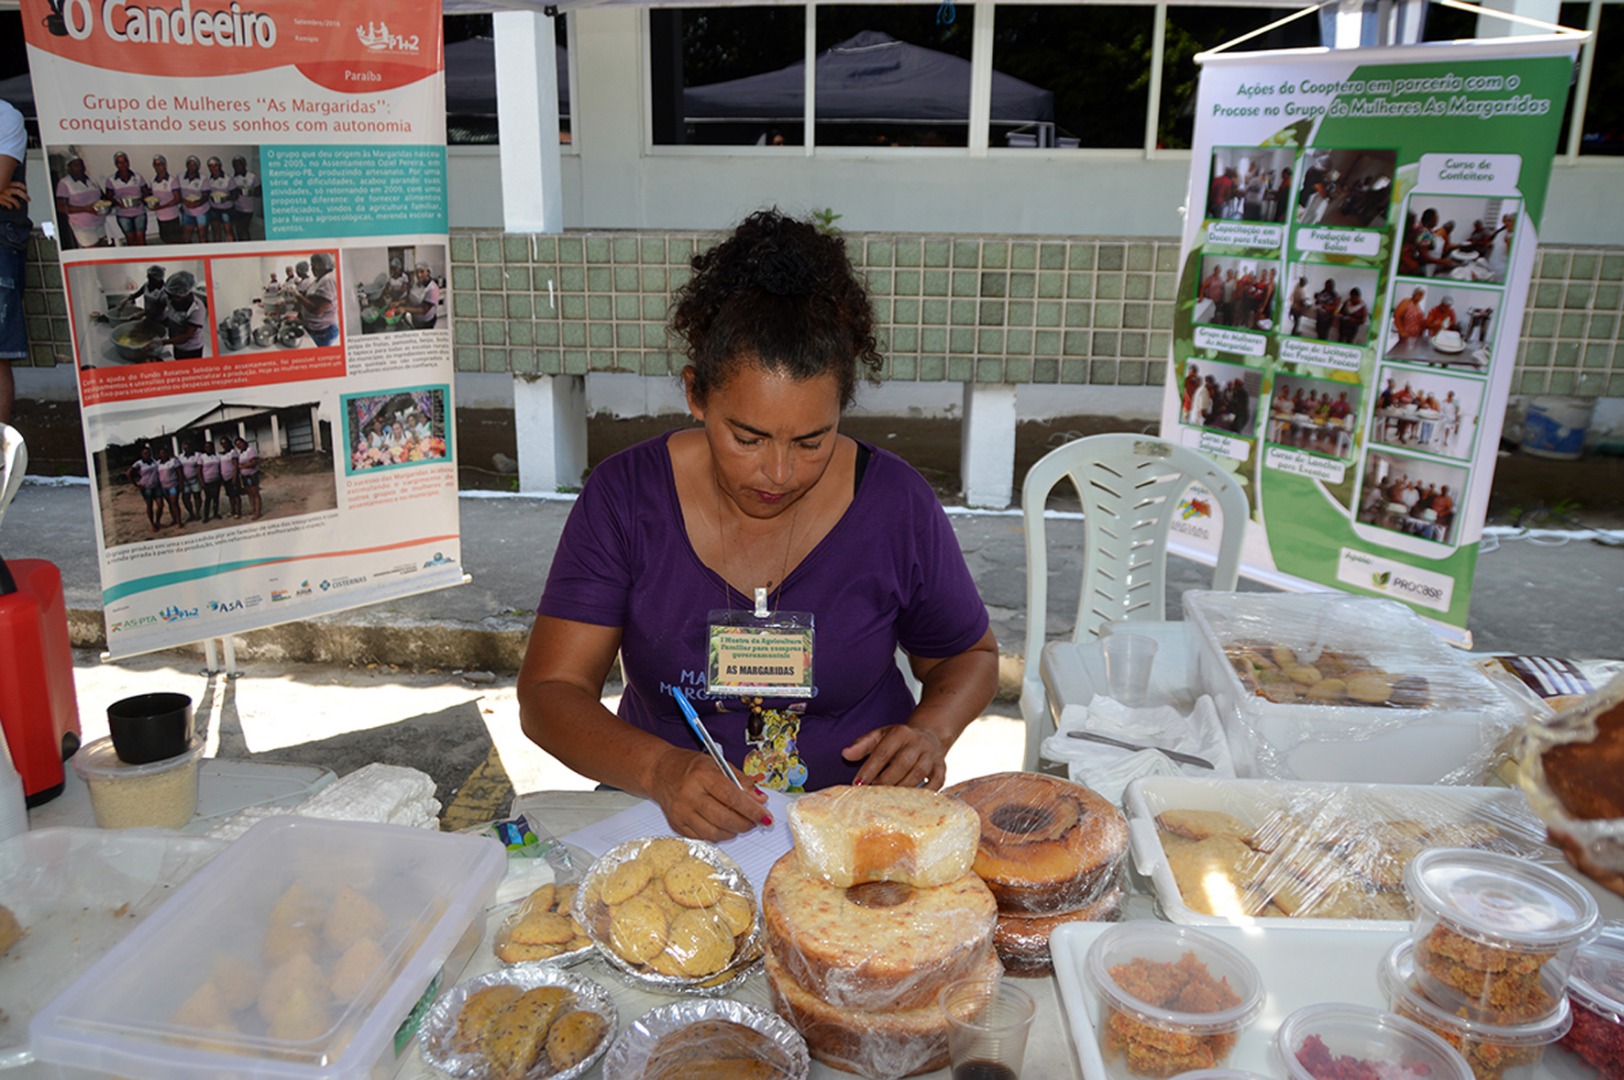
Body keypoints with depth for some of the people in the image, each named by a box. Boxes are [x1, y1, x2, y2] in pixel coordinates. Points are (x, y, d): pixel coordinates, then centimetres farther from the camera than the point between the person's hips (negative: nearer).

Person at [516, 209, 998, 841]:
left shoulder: (895, 503, -7)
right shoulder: (625, 496, -7)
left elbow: (969, 655, 10)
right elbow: (547, 694, -8)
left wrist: (929, 732, -11)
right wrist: (659, 769, -26)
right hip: (664, 814, 1)